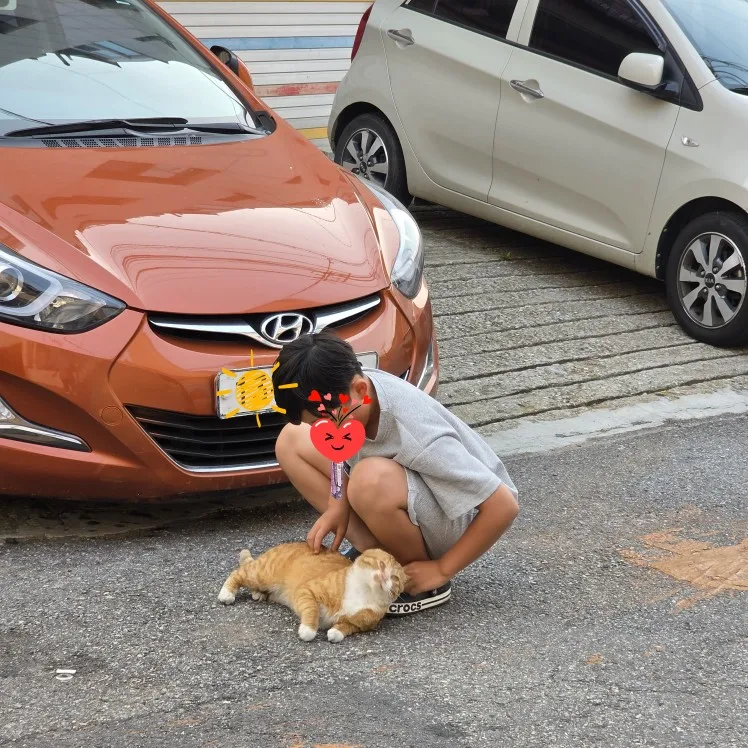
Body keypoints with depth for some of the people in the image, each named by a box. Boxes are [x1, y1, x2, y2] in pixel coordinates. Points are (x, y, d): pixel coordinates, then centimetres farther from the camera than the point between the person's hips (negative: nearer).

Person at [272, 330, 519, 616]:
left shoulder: (416, 435, -37)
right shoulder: (342, 392, -18)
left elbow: (504, 506, -34)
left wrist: (442, 571, -23)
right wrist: (338, 505, -12)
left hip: (459, 519, -7)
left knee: (373, 478, -38)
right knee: (291, 441, 0)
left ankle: (425, 585, -12)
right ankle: (369, 549, 1)